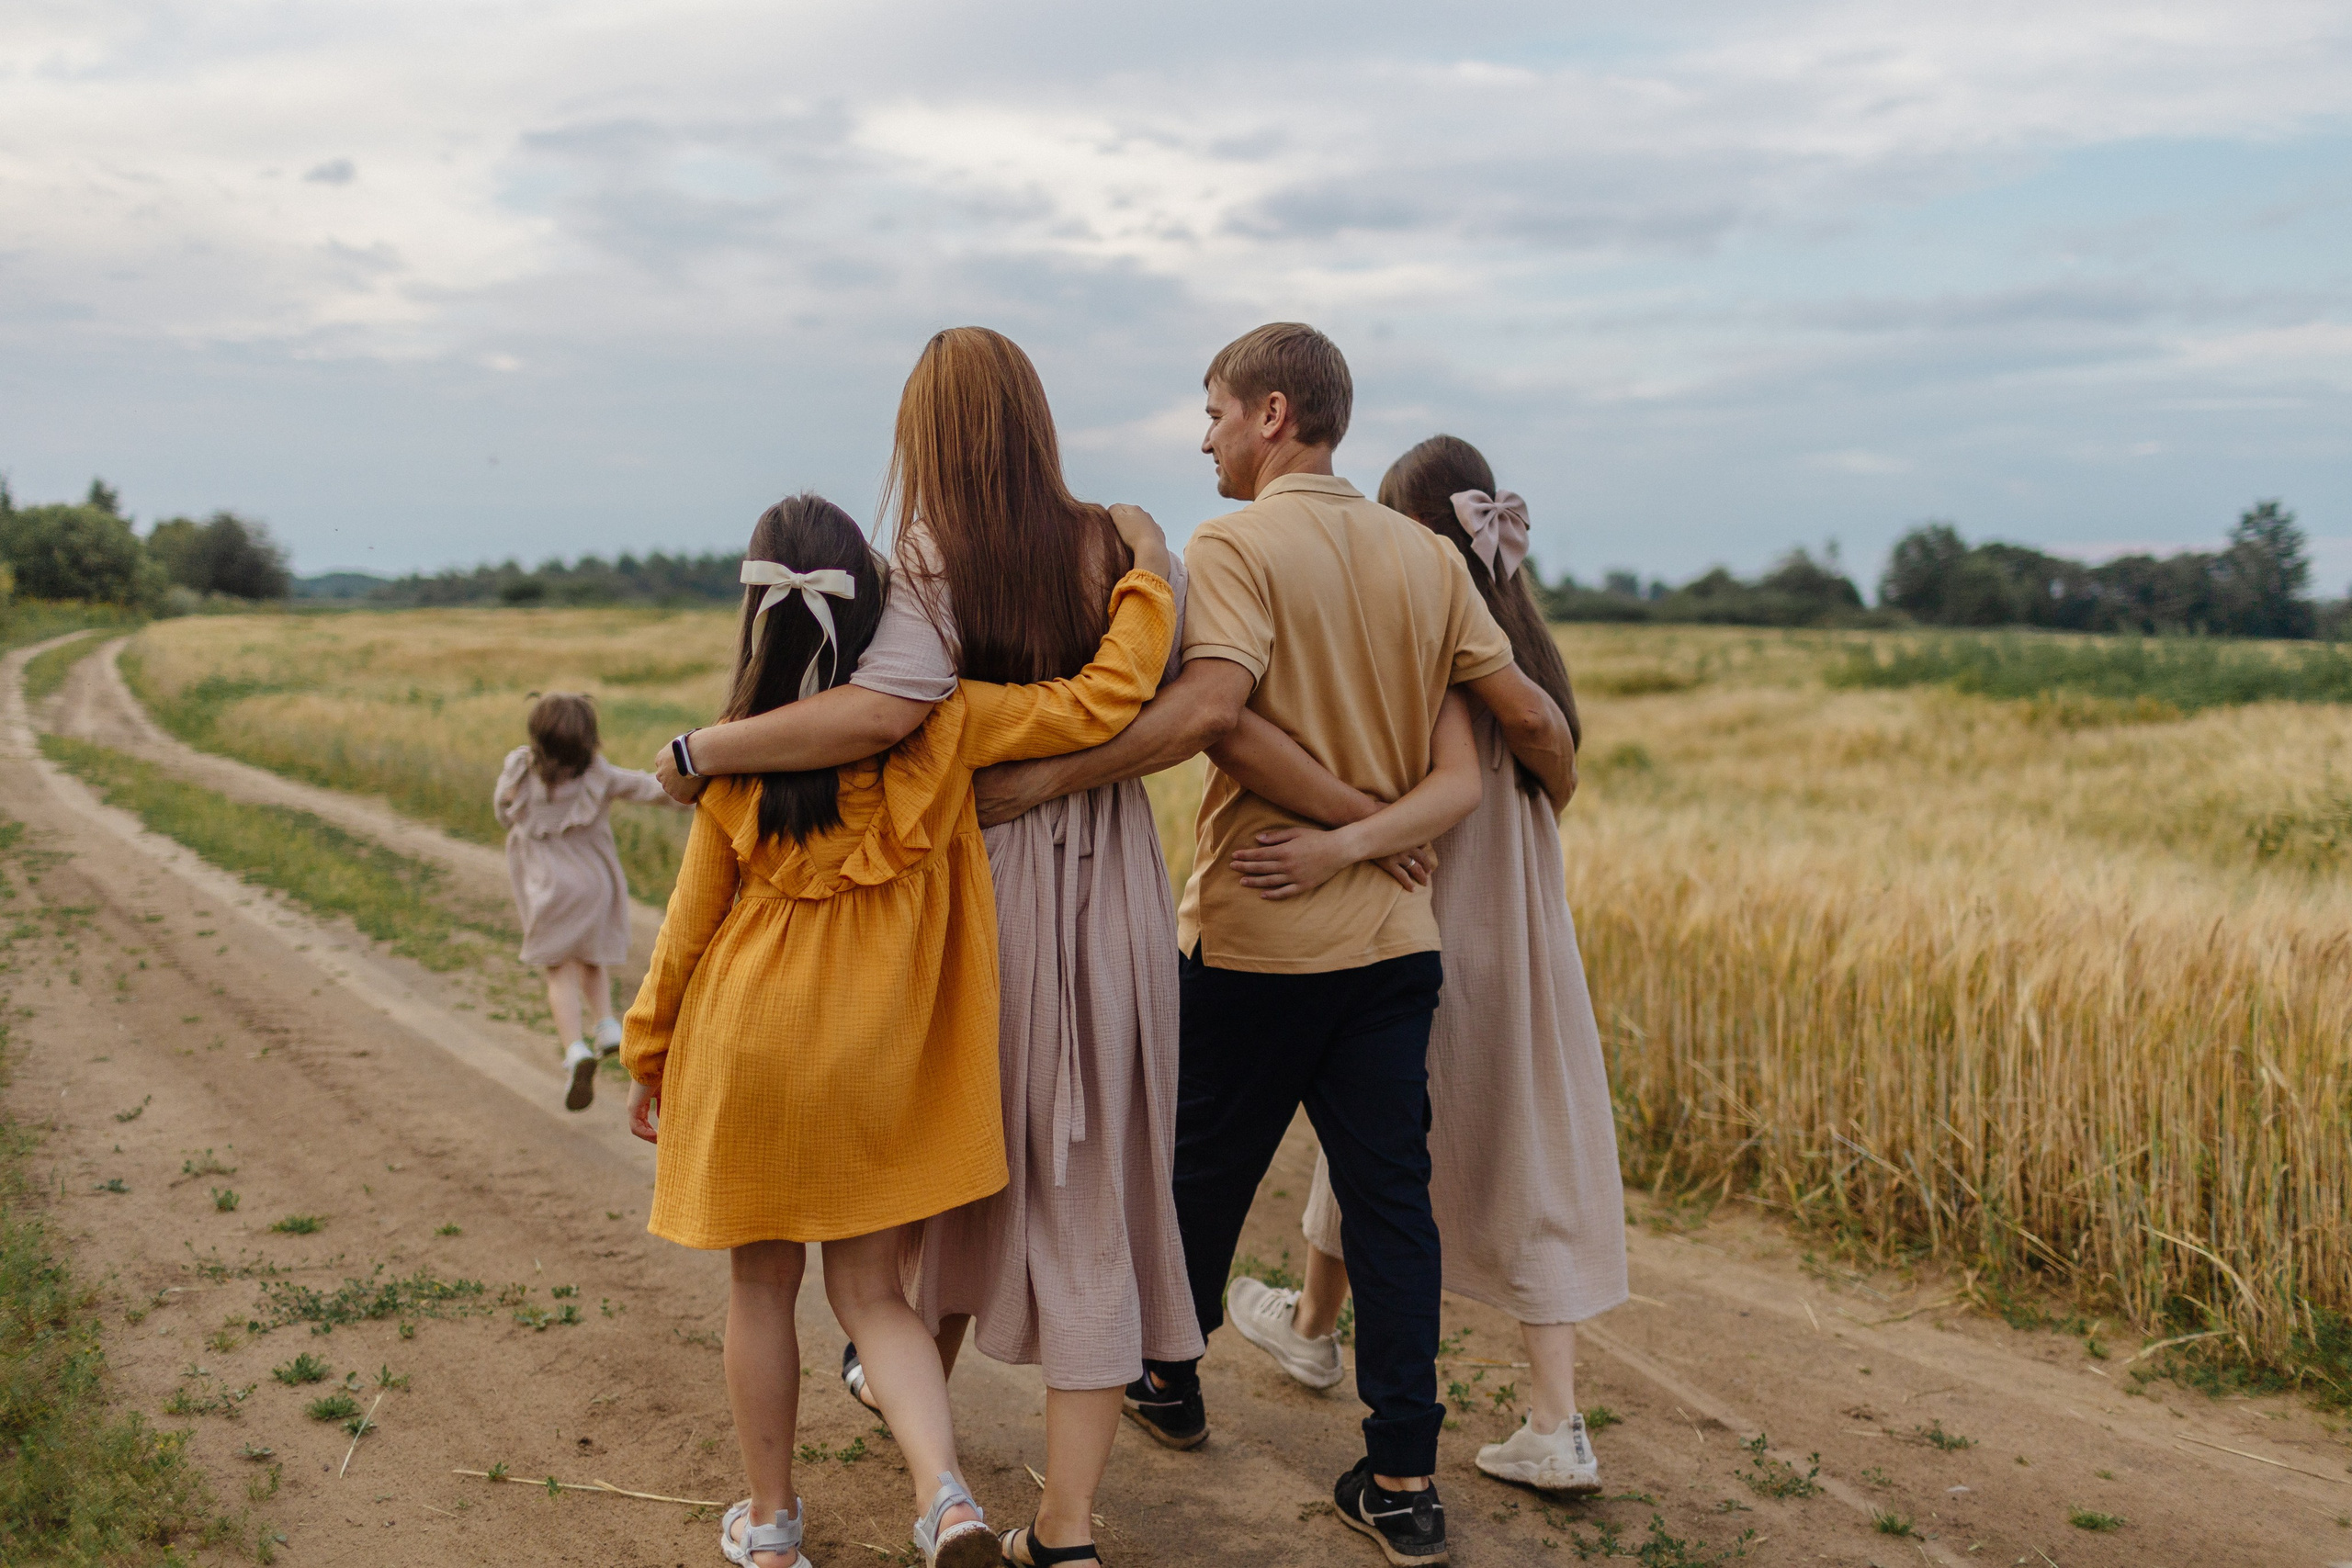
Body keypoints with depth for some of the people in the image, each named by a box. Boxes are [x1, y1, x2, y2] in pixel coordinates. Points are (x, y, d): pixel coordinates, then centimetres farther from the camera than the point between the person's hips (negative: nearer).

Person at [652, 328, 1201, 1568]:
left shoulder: (931, 561, -13)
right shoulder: (1119, 545, -2)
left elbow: (881, 710, -30)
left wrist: (702, 749, -21)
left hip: (974, 885, -1)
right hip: (1110, 900, 2)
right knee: (1088, 1194, 5)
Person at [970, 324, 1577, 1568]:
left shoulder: (1235, 547, -11)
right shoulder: (1425, 555, 6)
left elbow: (1208, 706, -28)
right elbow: (1526, 713, 6)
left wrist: (1042, 778, -27)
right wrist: (1555, 783, 26)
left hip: (1255, 931, -4)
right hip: (1392, 936, 5)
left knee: (1203, 1171, 16)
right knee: (1390, 1195, 7)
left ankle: (1169, 1379, 38)